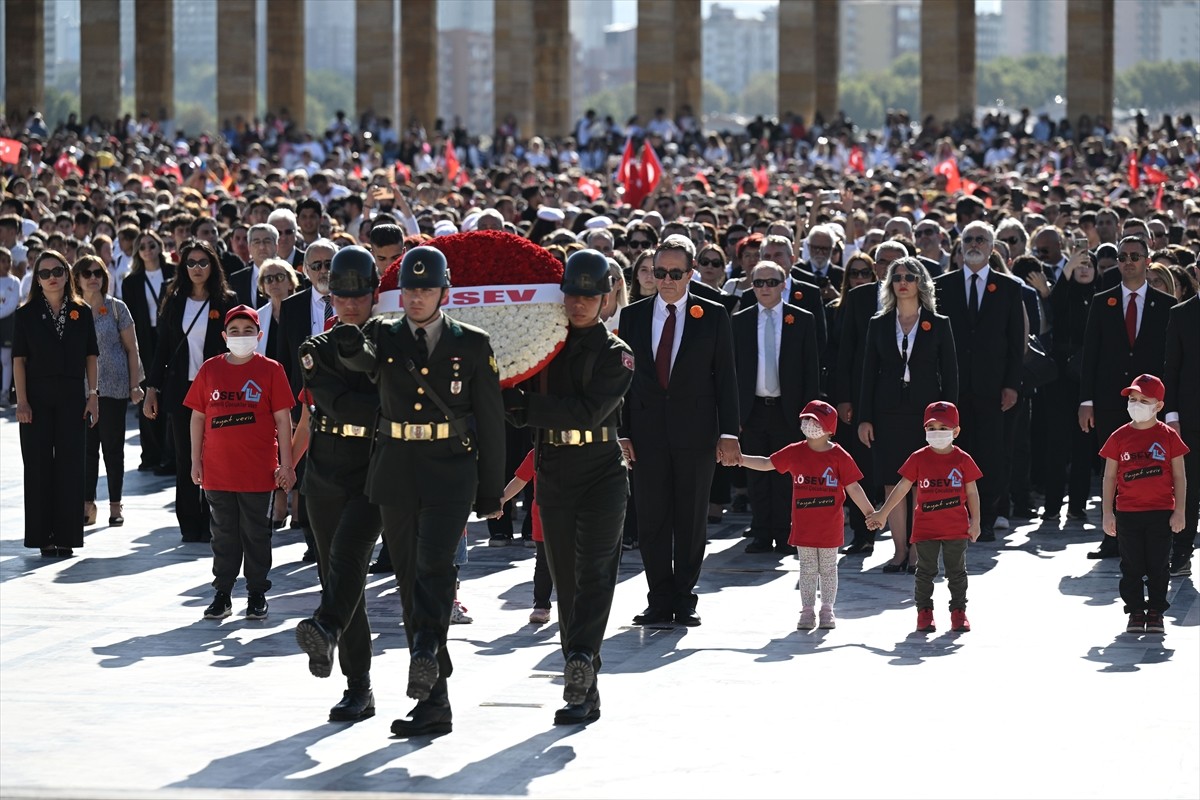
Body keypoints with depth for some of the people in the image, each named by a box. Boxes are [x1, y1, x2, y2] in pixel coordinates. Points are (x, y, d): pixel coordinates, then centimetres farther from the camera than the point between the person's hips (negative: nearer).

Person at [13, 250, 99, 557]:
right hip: (37, 398, -1)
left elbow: (91, 357, 8)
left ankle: (66, 536, 6)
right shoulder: (27, 314, 1)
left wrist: (93, 395, 1)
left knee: (70, 466, 1)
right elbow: (19, 359, -1)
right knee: (38, 466, 0)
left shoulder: (81, 312, 5)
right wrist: (22, 401, -9)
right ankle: (43, 536, 6)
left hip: (71, 398, 1)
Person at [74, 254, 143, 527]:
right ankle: (87, 504, 8)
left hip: (114, 388, -2)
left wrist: (135, 385, -3)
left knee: (113, 447, 2)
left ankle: (115, 505, 8)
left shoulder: (117, 308, 1)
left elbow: (131, 349, 3)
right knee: (87, 447, 3)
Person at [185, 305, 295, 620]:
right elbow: (197, 417, 9)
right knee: (223, 533, 9)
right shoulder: (210, 369, 5)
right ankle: (222, 593, 16)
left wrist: (286, 464, -5)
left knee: (256, 533, 5)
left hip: (257, 471, -2)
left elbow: (283, 419, -1)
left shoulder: (270, 370, -1)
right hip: (218, 470, 2)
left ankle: (257, 594, 14)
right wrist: (196, 461, 6)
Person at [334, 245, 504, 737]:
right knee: (410, 580, 4)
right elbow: (363, 359, -16)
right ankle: (433, 701, 8)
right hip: (396, 472, 3)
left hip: (450, 472, -3)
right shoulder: (384, 337, 8)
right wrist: (349, 346, -41)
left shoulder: (472, 345, 4)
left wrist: (491, 492, 5)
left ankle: (425, 653, -37)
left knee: (434, 563, -25)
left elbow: (490, 420, 6)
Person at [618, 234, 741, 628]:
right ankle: (660, 601, 9)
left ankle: (685, 599, 12)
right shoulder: (633, 316, 6)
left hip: (696, 432, -1)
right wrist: (621, 432, -2)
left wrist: (728, 433, -6)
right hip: (648, 432, 1)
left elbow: (726, 378, 1)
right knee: (652, 521, 3)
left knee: (691, 521, 4)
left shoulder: (713, 316, 2)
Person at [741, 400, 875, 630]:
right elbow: (767, 464, 7)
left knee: (828, 568, 8)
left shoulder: (839, 456, -7)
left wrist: (869, 513, -4)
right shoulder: (795, 453, 1)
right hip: (803, 523, 2)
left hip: (829, 524, -2)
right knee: (807, 568, 8)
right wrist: (740, 459, -1)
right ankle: (807, 611, 15)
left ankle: (827, 610, 17)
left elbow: (853, 487, -4)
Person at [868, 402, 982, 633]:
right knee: (926, 572, 7)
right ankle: (924, 611, 15)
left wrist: (975, 522, -1)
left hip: (956, 527, 0)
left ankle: (958, 611, 16)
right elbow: (902, 488, 2)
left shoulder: (963, 460, -2)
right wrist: (883, 514, 1)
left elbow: (972, 493, 3)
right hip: (926, 527, 0)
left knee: (956, 572, 7)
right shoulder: (919, 459, -1)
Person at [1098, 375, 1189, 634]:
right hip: (1127, 513, 1)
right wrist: (1107, 513, 1)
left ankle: (1156, 611, 16)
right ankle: (1135, 611, 15)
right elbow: (1109, 477, 5)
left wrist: (1179, 511, -4)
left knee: (1158, 565, 4)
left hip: (1161, 513, -1)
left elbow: (1179, 476, 2)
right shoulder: (1119, 437, 1)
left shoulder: (1168, 436, -1)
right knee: (1132, 565, 5)